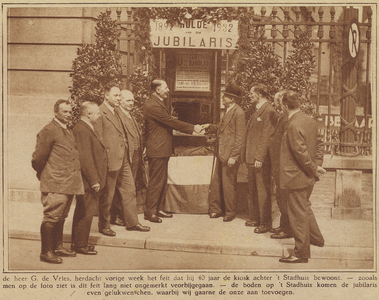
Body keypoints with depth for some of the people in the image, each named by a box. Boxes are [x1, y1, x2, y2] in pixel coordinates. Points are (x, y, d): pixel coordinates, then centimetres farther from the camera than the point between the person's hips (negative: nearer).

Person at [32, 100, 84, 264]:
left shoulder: (68, 131, 18)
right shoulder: (48, 131, -10)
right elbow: (38, 158, -10)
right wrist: (43, 176, 3)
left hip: (69, 184, 8)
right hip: (55, 185, -8)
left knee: (61, 217, 16)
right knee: (51, 217, -4)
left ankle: (57, 247, 27)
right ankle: (46, 252, 3)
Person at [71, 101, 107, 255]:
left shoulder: (87, 128, 15)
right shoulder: (81, 130, -20)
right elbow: (85, 158, -24)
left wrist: (96, 179, 20)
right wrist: (94, 181, -23)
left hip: (92, 181, 11)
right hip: (88, 182, -11)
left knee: (82, 212, 18)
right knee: (85, 212, -2)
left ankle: (77, 242, 29)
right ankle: (80, 245, 8)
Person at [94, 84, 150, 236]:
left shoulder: (116, 112, 16)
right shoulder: (100, 113, -14)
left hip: (123, 160, 9)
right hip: (110, 161, -9)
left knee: (129, 190, 12)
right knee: (107, 196, 4)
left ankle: (132, 222, 23)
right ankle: (104, 226, 18)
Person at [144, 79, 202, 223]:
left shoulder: (157, 103, 16)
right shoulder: (152, 105, -19)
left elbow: (169, 122, 17)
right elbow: (172, 122, -20)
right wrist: (192, 128, -14)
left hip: (162, 149, 11)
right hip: (157, 150, -11)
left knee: (162, 181, 15)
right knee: (155, 181, -4)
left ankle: (159, 209, 23)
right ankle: (150, 212, 3)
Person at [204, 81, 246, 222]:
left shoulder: (238, 113, -14)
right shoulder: (228, 111, 15)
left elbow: (240, 137, -17)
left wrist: (233, 156, -20)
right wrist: (210, 127, 6)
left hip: (230, 155, -9)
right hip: (222, 154, 9)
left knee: (228, 184, 1)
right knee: (216, 182, 12)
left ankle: (230, 212, 15)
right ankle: (215, 209, 22)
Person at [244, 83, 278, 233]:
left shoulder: (269, 112, -15)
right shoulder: (256, 110, 17)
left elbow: (266, 137, -19)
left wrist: (259, 158, -20)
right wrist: (248, 156, 16)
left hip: (262, 160, -10)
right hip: (252, 159, 10)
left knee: (262, 192, -2)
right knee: (252, 191, 17)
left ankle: (265, 223, 6)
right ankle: (255, 218, 28)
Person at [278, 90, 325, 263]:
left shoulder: (294, 125, -23)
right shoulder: (310, 121, 6)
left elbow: (301, 152, -24)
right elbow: (319, 144, 13)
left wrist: (314, 169, -12)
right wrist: (317, 164, 6)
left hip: (295, 177, -9)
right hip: (308, 177, 9)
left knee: (298, 214, 1)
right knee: (305, 208, 27)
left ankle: (301, 253, 11)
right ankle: (316, 238, 41)